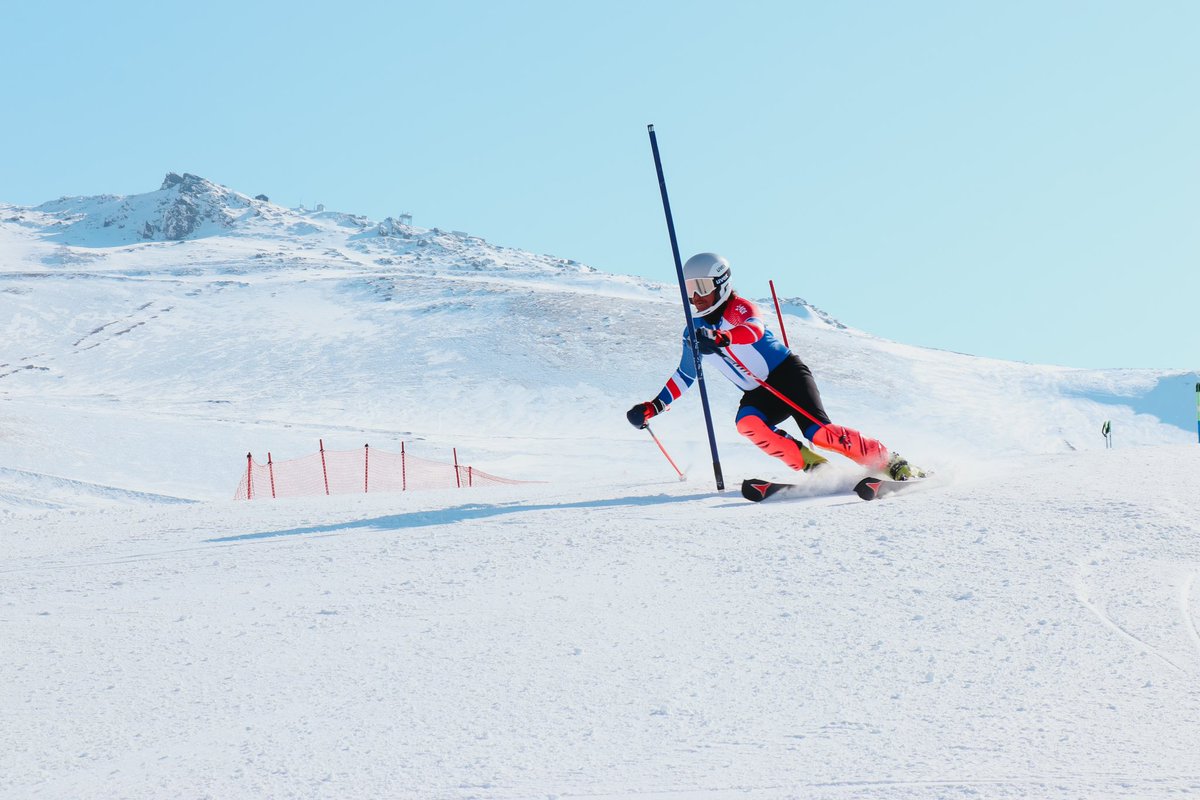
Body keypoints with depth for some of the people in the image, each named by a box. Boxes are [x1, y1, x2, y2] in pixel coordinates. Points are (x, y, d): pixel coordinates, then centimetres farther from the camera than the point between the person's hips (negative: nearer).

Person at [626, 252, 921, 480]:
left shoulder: (739, 308, -13)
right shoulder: (694, 332, 7)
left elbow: (754, 330, -37)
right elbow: (685, 375, 21)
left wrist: (720, 338, -56)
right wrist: (653, 407, 13)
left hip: (788, 374, -6)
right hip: (759, 395, 6)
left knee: (818, 431, -25)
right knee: (747, 423, -29)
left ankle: (893, 465, -14)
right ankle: (816, 468, -24)